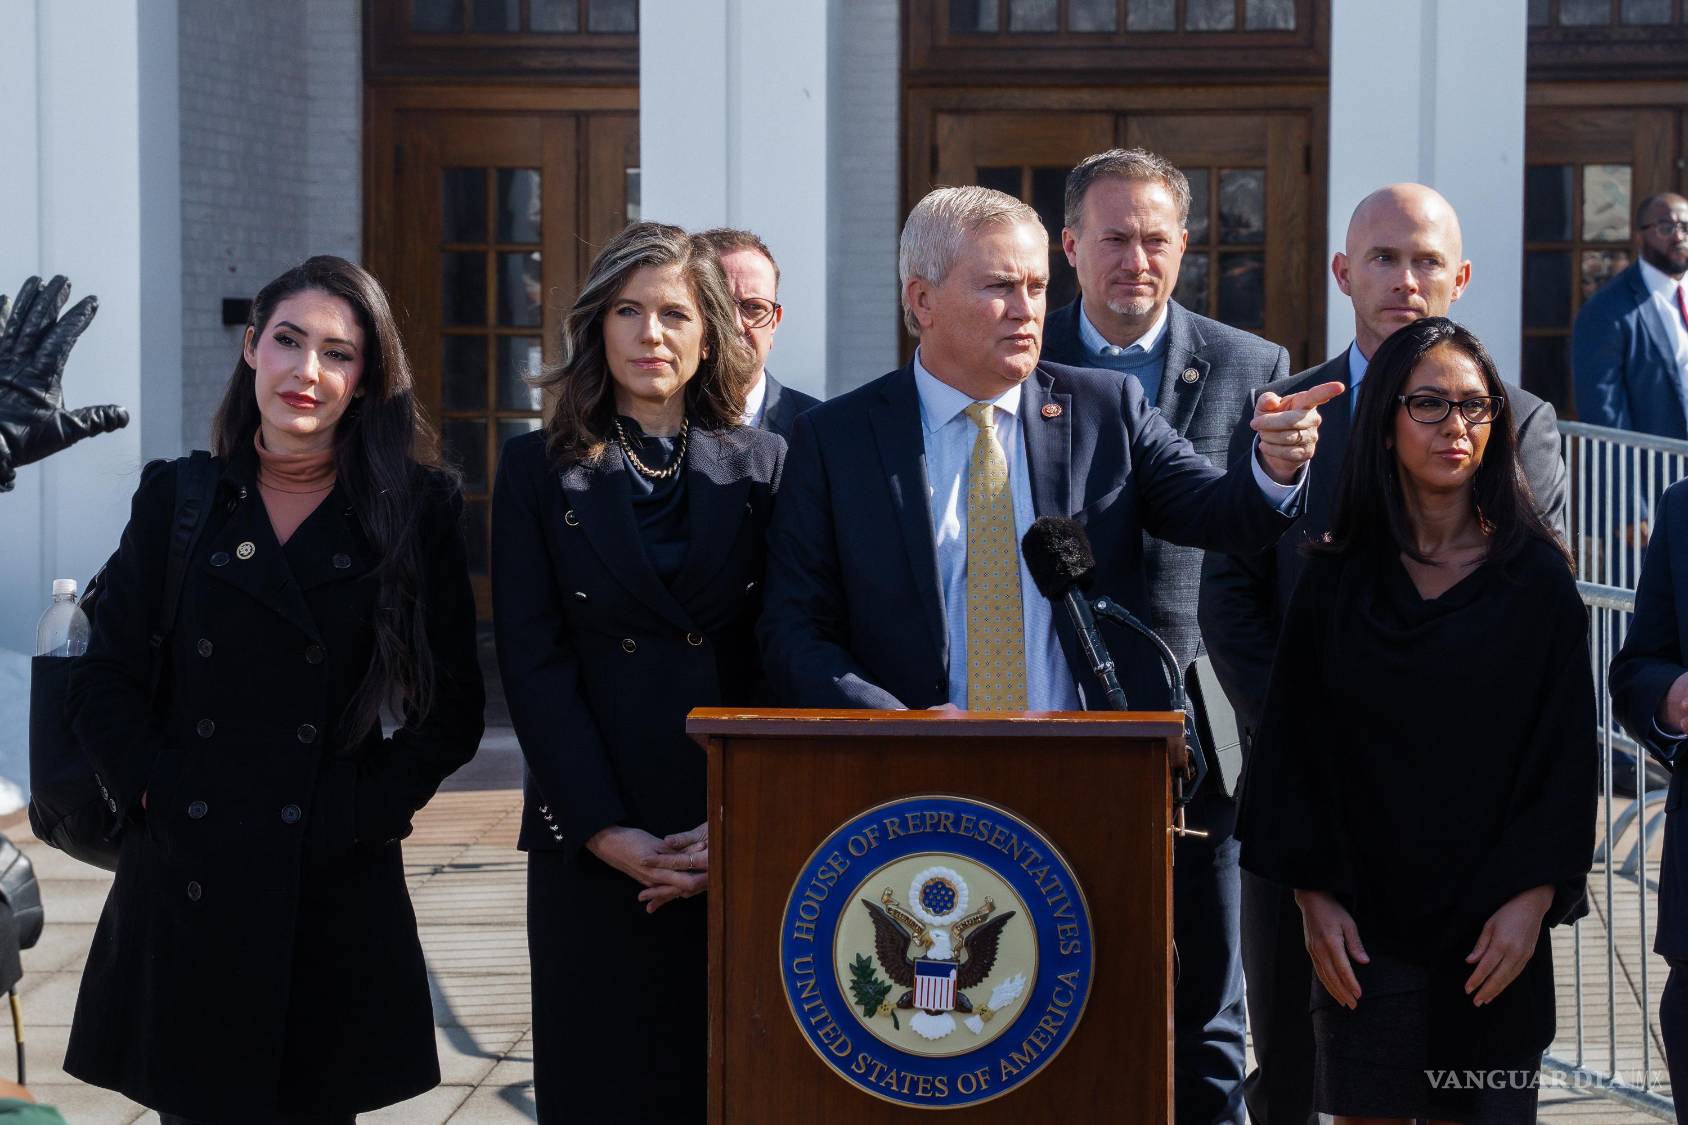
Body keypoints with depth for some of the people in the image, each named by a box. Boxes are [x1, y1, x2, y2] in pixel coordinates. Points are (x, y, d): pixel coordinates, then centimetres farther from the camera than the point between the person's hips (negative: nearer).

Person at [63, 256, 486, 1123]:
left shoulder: (416, 511, 4)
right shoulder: (176, 498, 7)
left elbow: (451, 709, 4)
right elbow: (104, 684, 7)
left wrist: (371, 806, -7)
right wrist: (155, 793, -6)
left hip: (335, 889, -1)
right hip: (184, 884, 1)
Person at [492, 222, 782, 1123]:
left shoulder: (765, 466, 7)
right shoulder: (539, 469, 6)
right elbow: (532, 661, -1)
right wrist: (606, 831, -10)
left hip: (737, 845, 0)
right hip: (589, 843, 0)